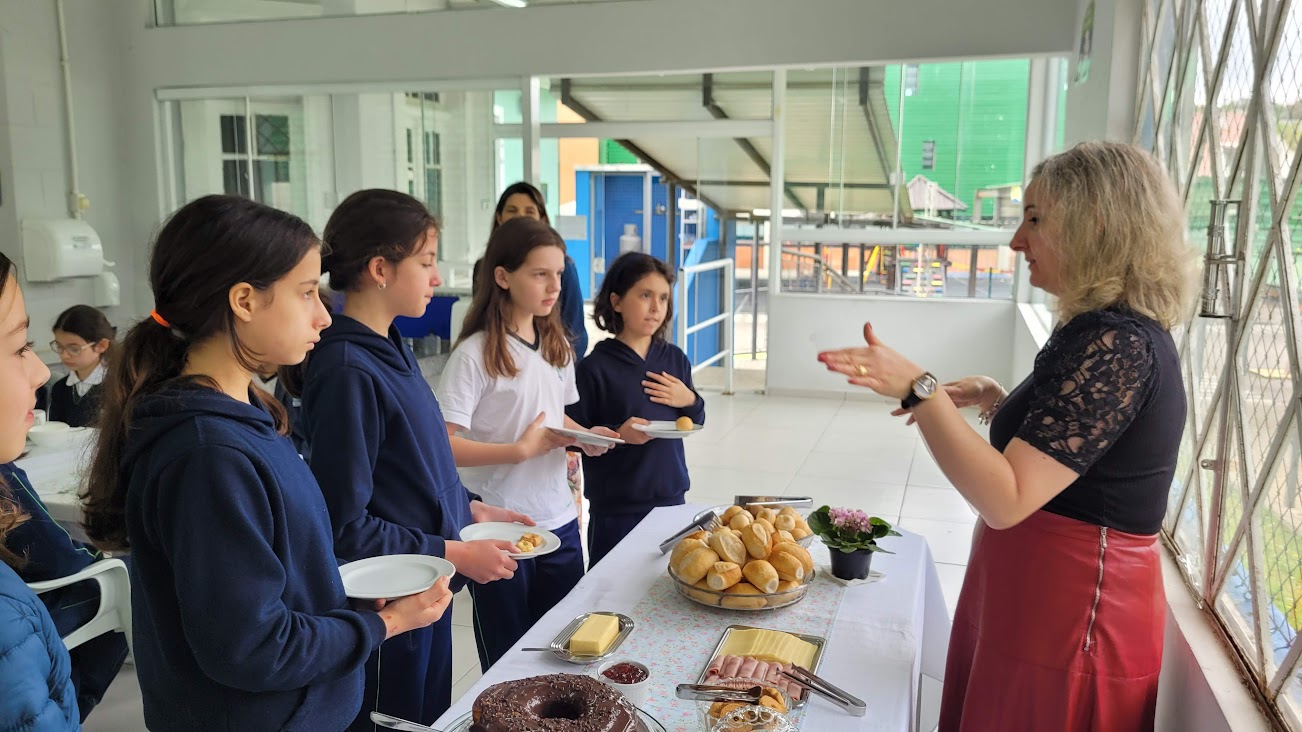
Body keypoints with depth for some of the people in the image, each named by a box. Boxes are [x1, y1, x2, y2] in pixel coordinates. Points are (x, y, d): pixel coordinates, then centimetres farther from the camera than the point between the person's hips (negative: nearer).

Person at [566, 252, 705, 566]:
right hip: (615, 508, -4)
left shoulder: (675, 359, 5)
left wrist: (690, 402, -5)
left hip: (671, 496, 5)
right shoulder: (595, 368, -11)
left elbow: (694, 424, 15)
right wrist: (618, 435, -24)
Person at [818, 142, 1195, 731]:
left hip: (1067, 622, -10)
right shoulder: (1117, 330, 9)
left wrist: (921, 389, -34)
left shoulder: (1115, 345, -24)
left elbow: (1005, 499, -31)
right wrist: (995, 400, 9)